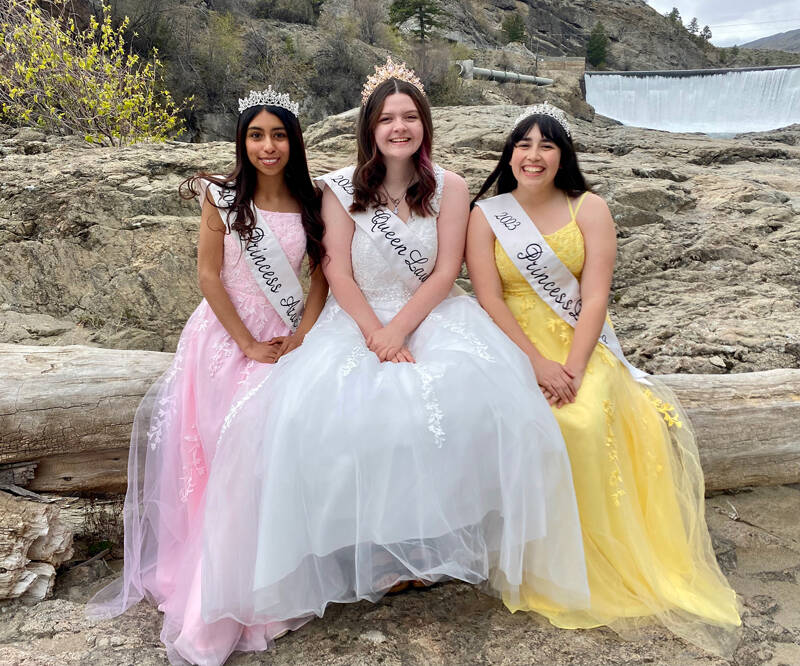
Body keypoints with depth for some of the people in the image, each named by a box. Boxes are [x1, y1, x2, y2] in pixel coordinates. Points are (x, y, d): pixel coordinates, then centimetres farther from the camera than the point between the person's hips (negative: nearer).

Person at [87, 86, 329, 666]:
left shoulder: (311, 201, 3)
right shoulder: (222, 197, -3)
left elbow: (323, 274, 4)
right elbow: (209, 276, -6)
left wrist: (300, 336, -9)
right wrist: (250, 346, -10)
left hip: (287, 340, 2)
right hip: (227, 338, -2)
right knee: (226, 456, -1)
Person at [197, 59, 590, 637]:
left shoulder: (449, 188, 5)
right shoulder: (341, 189, 5)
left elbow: (446, 271, -2)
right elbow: (338, 272, -1)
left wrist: (399, 329, -15)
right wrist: (374, 332, -15)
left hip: (433, 314, 0)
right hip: (358, 318, 0)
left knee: (467, 396, -30)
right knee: (322, 409, -27)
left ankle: (442, 539, -11)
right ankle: (372, 545, -10)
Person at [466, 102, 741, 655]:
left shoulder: (588, 209, 4)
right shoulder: (486, 215, 4)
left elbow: (594, 298, -6)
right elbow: (490, 300, -6)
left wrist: (572, 369, -19)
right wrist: (538, 364, -17)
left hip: (582, 346, 0)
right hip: (514, 348, 0)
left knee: (588, 421, -29)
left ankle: (614, 559, -5)